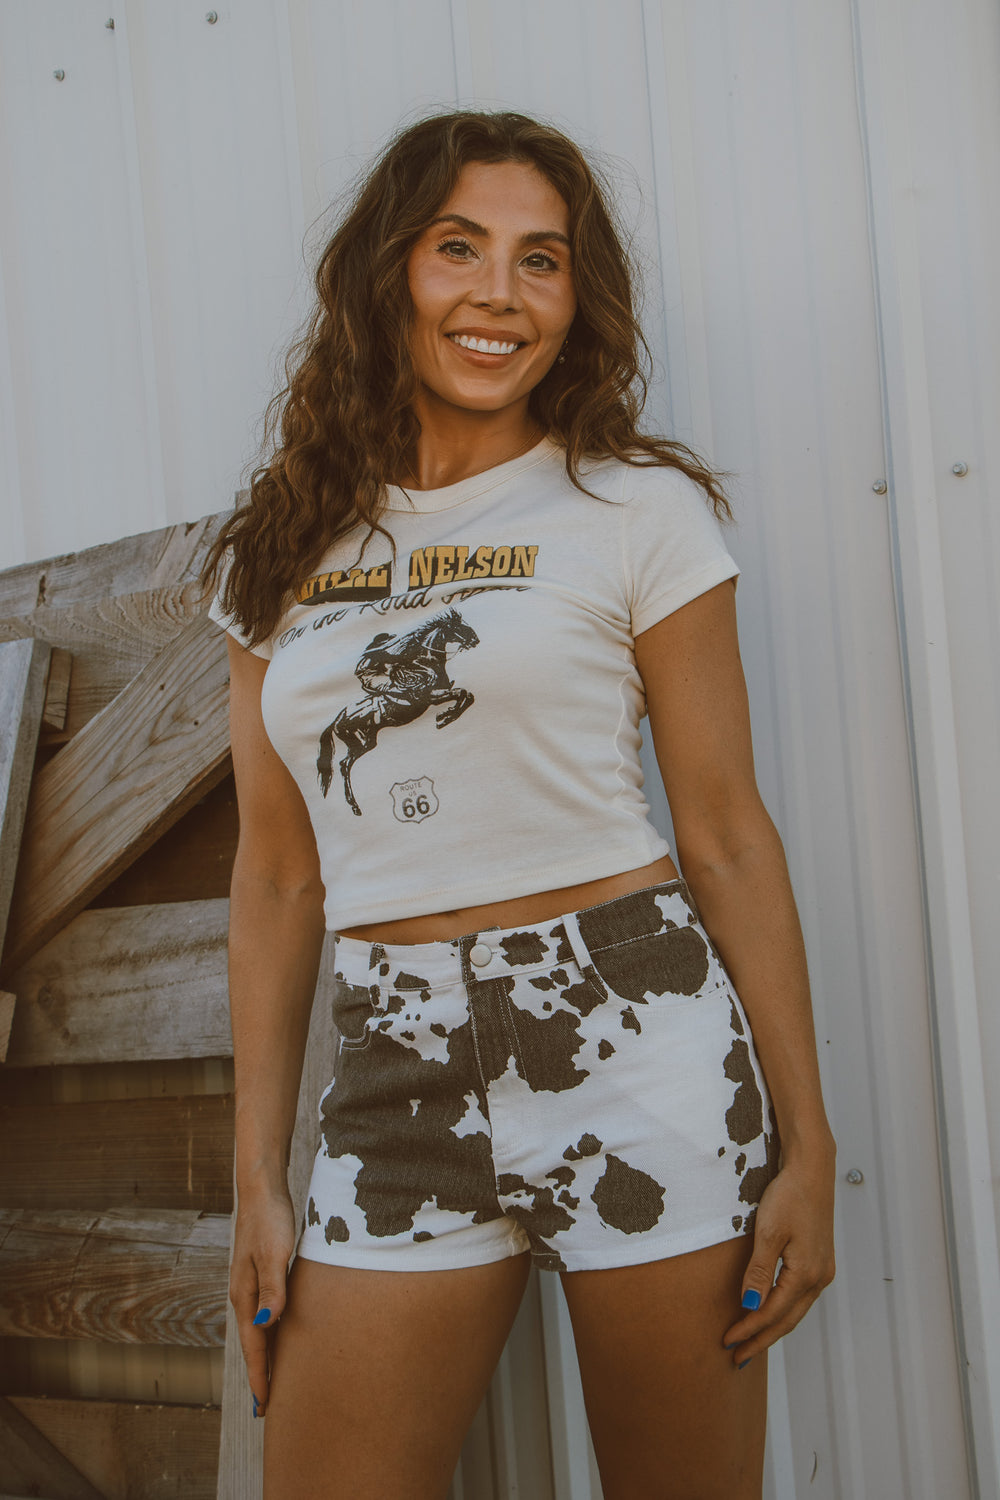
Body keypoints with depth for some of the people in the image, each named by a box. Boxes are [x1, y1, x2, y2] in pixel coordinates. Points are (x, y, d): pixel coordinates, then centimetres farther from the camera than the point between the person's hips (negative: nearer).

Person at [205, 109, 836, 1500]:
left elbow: (726, 835, -1)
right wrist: (258, 1177, 8)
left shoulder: (637, 509, 0)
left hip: (633, 1035, -2)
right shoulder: (287, 549, 9)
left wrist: (806, 1145, -3)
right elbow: (280, 872, 10)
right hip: (399, 1077, 3)